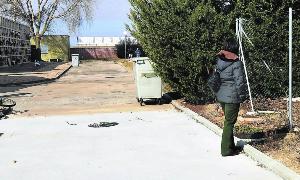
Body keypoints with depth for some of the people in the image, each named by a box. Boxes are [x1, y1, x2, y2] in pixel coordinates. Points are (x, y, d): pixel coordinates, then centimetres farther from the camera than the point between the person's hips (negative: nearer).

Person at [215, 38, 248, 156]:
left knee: (228, 121, 18)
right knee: (229, 122, 1)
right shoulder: (236, 63, -16)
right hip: (232, 97, -7)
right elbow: (240, 81, -15)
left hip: (221, 95, 7)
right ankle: (226, 150, 8)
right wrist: (243, 95, -2)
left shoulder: (219, 60, 5)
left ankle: (230, 146, 29)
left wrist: (216, 93, 18)